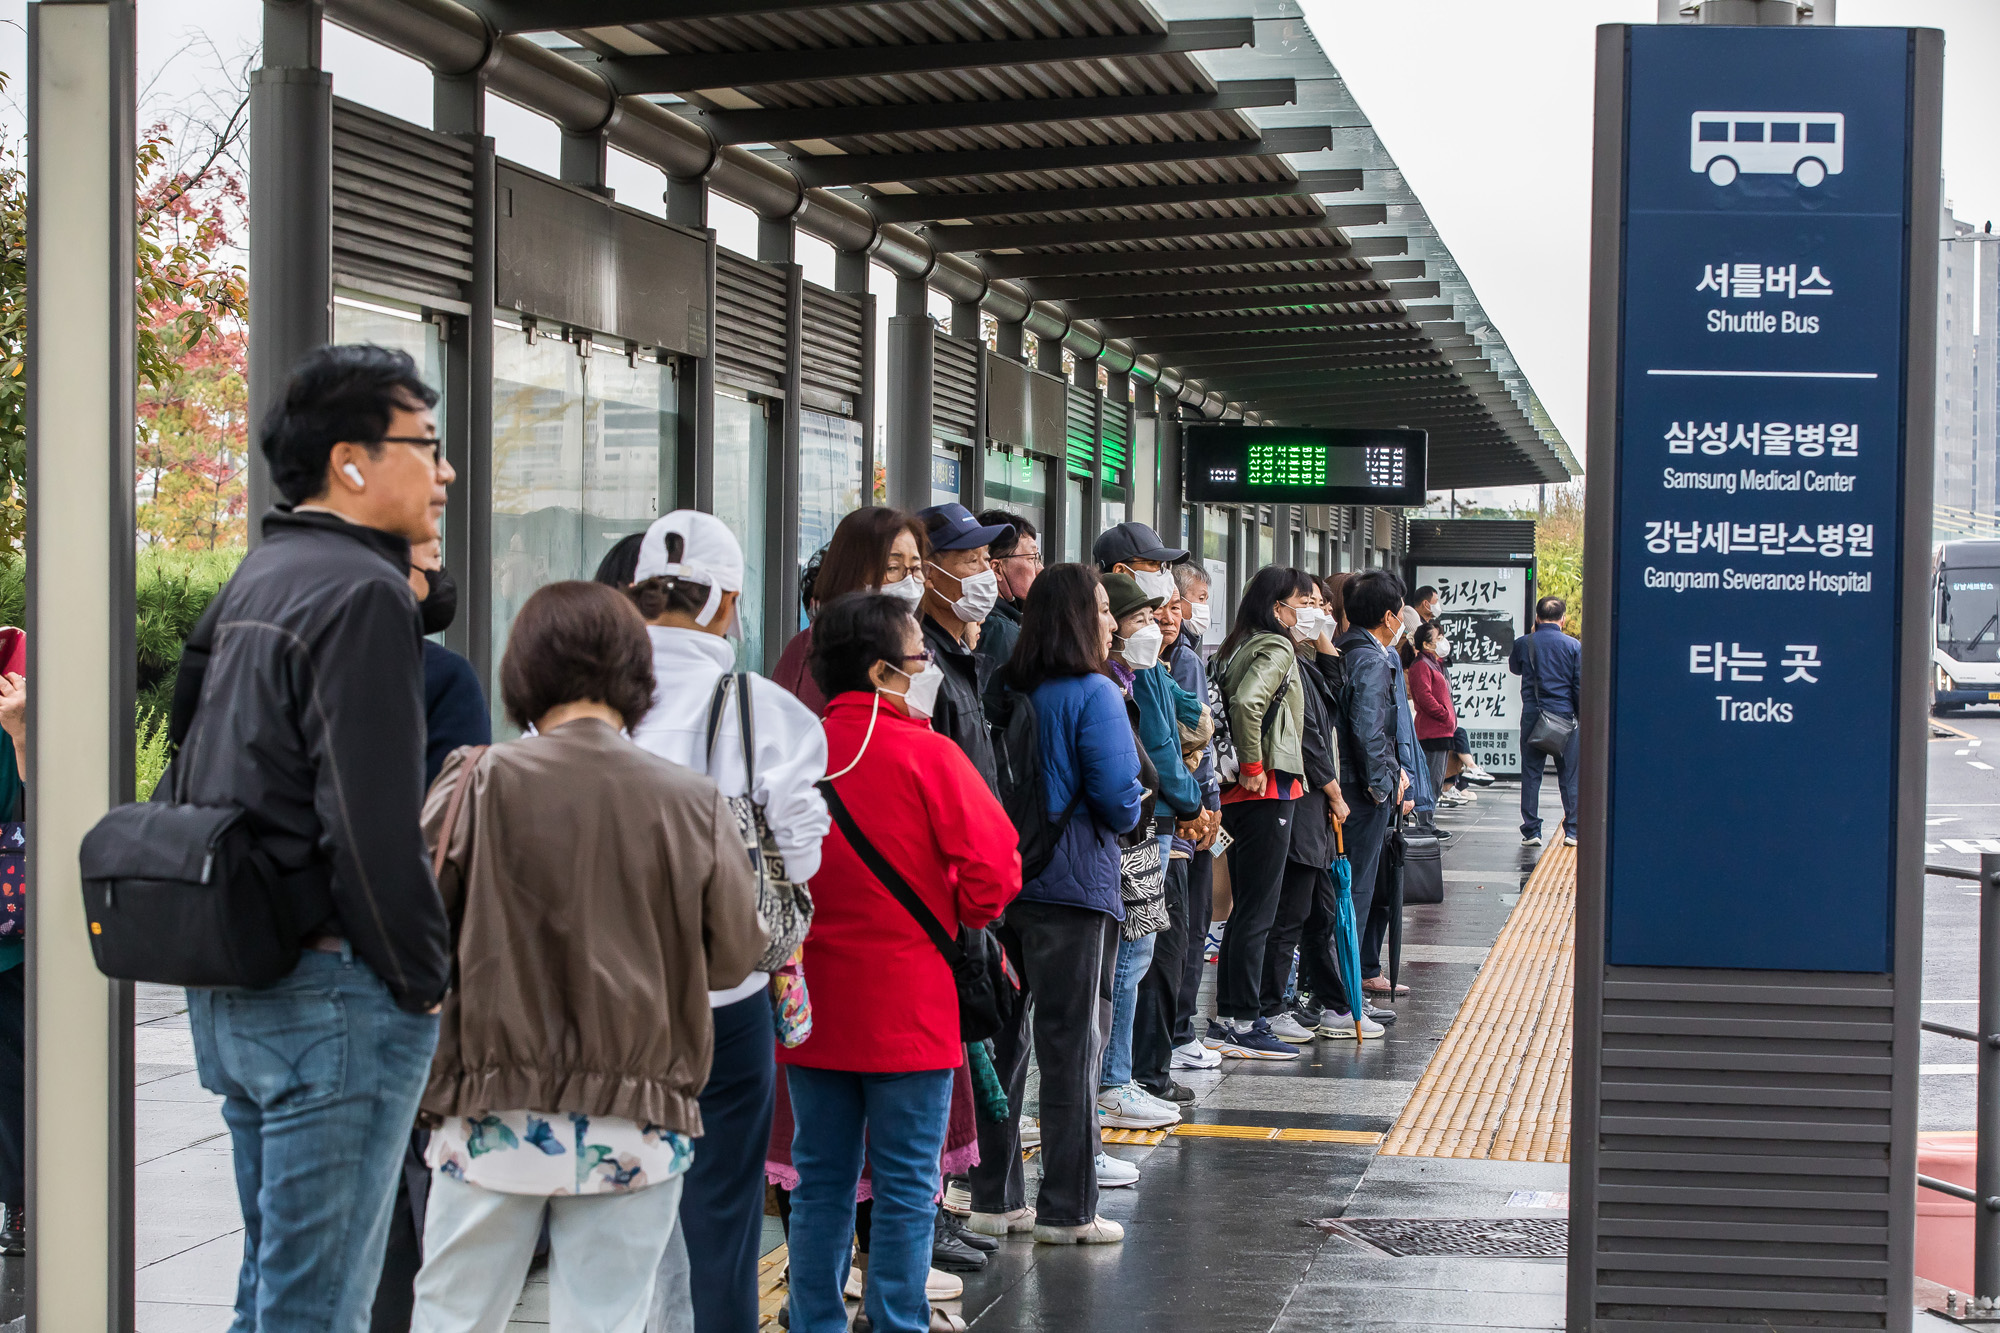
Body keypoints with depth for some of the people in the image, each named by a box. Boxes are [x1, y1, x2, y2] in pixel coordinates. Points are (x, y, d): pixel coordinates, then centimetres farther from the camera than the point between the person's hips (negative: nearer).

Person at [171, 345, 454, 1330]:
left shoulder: (250, 586, 15)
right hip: (330, 991, -10)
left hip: (229, 985, 10)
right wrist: (428, 982, -12)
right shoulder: (362, 592, -15)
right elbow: (375, 826, -21)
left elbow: (189, 783, 19)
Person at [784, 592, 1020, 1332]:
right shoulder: (926, 753, -12)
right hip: (908, 1004, -4)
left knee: (822, 1180, 14)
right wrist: (961, 919, 3)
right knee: (906, 1184, 5)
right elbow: (994, 866, -15)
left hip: (812, 999, 4)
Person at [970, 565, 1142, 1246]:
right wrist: (1128, 814, 6)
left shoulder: (1010, 693, 6)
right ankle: (1067, 1209, 7)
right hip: (1073, 883, -6)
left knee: (1006, 1038, 12)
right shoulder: (1093, 693, -11)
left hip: (1003, 881, 6)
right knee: (1070, 1044, 2)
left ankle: (995, 1198, 19)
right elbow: (1120, 799, -14)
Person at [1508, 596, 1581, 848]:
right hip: (1564, 715, -1)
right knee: (1570, 776, 7)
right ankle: (1573, 830, 6)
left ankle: (1531, 832, 5)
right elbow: (1580, 686, -2)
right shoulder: (1574, 646, -3)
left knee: (1531, 774, 6)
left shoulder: (1523, 644, 0)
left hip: (1532, 715, 1)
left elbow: (1514, 667, 21)